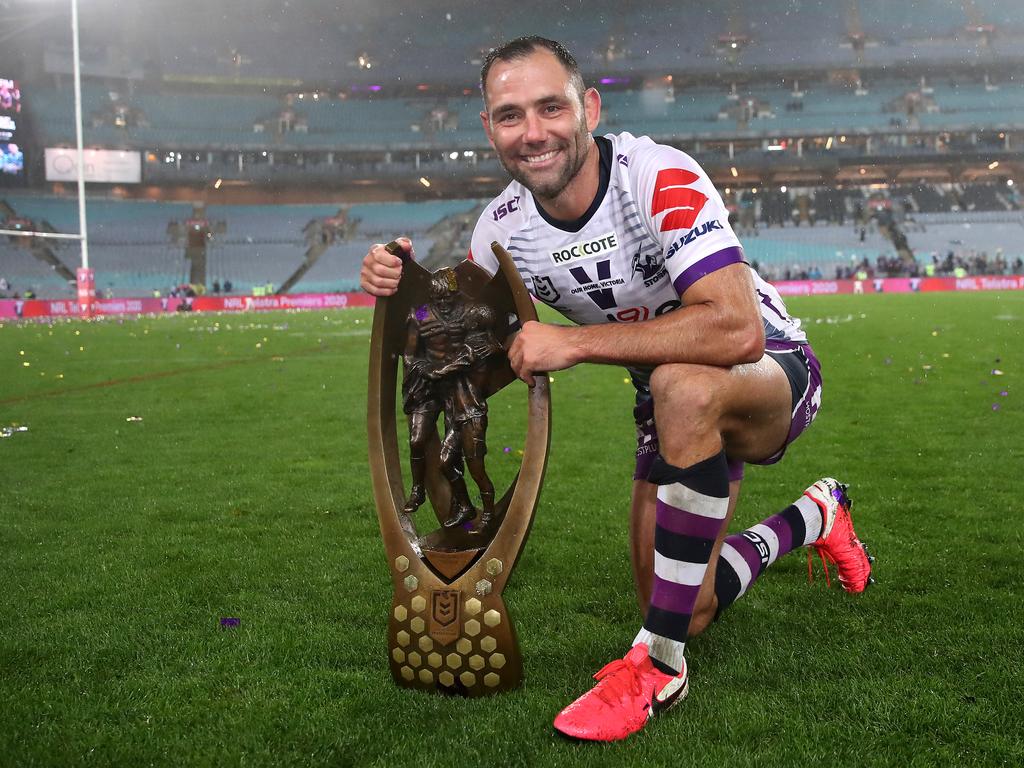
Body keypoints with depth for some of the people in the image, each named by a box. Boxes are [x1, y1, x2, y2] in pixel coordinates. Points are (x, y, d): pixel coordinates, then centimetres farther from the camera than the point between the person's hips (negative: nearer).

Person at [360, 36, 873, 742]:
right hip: (681, 410, 6)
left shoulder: (661, 179, -28)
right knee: (687, 612, 3)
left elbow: (737, 330, -40)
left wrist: (576, 341, -39)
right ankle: (816, 516, 34)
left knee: (684, 385, -41)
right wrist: (408, 292, -17)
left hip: (772, 371, -6)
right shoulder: (502, 230, -10)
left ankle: (658, 665, -27)